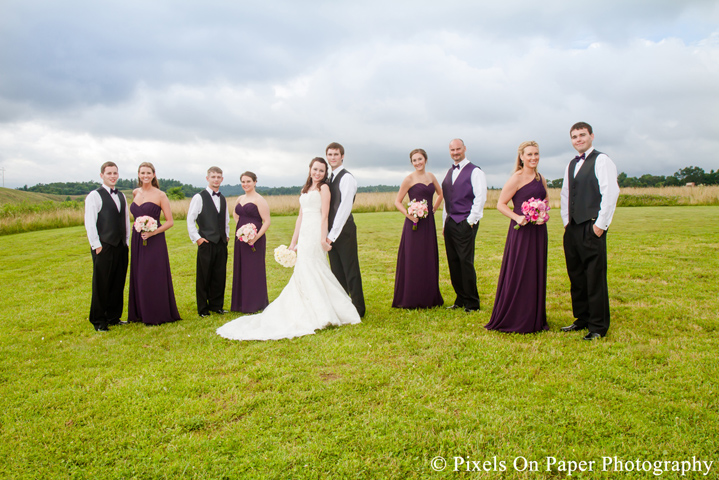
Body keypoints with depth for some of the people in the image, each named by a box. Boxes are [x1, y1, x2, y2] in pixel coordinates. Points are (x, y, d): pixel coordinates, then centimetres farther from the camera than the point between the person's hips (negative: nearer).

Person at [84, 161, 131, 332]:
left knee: (118, 284, 10)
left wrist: (126, 241, 13)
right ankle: (98, 320, 11)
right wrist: (96, 245, -13)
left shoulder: (121, 196, 16)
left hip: (121, 247, 6)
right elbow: (89, 223, -9)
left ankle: (113, 317, 21)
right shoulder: (94, 196, -4)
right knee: (101, 285, 0)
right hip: (103, 247, -6)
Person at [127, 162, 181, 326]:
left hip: (155, 241, -6)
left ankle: (157, 315, 8)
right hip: (137, 240, 6)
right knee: (139, 277, 10)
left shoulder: (160, 195, -7)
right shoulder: (135, 193, 9)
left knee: (154, 277, -3)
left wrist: (153, 232, -18)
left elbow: (170, 221, -6)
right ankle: (141, 313, 21)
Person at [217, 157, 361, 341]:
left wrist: (323, 238, -19)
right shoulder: (305, 190, 20)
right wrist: (293, 242, 17)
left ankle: (322, 315, 2)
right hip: (304, 235, 7)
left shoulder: (323, 188, -1)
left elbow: (324, 215, -9)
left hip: (315, 234, -7)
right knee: (302, 274, 7)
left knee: (311, 273, -7)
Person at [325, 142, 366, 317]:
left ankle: (358, 309, 7)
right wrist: (329, 232, 6)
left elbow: (345, 207, -16)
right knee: (337, 272, 11)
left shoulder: (346, 178, -9)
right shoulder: (331, 178, 17)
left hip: (344, 230, -8)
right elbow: (329, 207, 15)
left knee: (351, 271, -2)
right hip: (332, 231, 8)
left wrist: (333, 233, -18)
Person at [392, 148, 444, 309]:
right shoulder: (409, 179, -5)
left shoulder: (431, 176, 11)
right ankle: (411, 299, 8)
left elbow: (440, 194, 26)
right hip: (414, 223, -6)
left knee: (429, 259, 10)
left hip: (429, 223, 6)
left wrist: (434, 208, 13)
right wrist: (408, 215, -18)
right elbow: (397, 201, -5)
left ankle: (428, 297, 22)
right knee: (413, 260, -2)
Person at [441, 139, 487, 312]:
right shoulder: (449, 172, 17)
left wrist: (471, 220, -13)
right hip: (450, 222, 7)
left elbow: (480, 197, -11)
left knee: (466, 262, -7)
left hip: (466, 223, -7)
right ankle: (461, 299, 20)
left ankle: (472, 303, 4)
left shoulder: (475, 171, -5)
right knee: (453, 262, 8)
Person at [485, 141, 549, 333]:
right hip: (521, 231, -7)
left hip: (539, 230, 7)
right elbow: (500, 204, -8)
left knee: (537, 273, 12)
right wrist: (517, 217, -21)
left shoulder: (541, 179, 13)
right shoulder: (516, 178, -7)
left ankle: (535, 319, 23)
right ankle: (513, 319, 9)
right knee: (518, 273, -3)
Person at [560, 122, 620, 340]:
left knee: (595, 277, -4)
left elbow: (611, 193, -11)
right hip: (573, 229, 8)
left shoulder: (601, 160, -4)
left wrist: (600, 224, -14)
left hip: (592, 228, -7)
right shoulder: (571, 165, 19)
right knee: (576, 276, 12)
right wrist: (566, 221, 13)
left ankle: (598, 327, 5)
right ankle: (582, 320, 24)